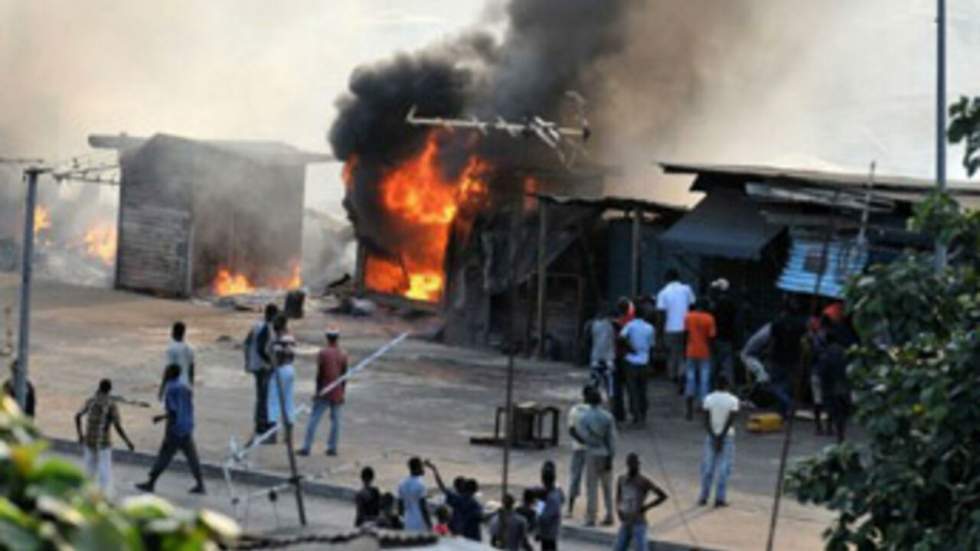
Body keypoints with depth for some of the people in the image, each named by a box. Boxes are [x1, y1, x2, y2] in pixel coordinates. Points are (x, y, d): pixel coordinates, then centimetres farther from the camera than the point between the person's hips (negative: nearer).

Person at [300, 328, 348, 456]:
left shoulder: (323, 353, -8)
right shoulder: (343, 354, 3)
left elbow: (320, 374, -9)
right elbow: (344, 375, 5)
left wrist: (317, 391, -3)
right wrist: (342, 392, 13)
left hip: (324, 392, -4)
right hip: (337, 393, 4)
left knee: (314, 419, -2)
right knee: (335, 419, 10)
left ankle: (306, 448, -6)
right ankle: (332, 448, 8)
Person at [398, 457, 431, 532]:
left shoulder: (402, 484, 9)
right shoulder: (420, 483, -13)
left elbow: (400, 505, 13)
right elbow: (423, 506, -16)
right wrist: (429, 524, -11)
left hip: (408, 524, 8)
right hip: (420, 525, -8)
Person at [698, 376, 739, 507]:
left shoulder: (708, 399, -1)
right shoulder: (733, 400, -6)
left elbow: (706, 420, -6)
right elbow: (730, 421, -12)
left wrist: (714, 436, -8)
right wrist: (721, 437, -10)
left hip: (711, 436, 2)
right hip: (727, 436, -2)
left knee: (708, 467, 8)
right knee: (723, 468, 1)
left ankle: (704, 497, 9)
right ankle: (719, 498, -2)